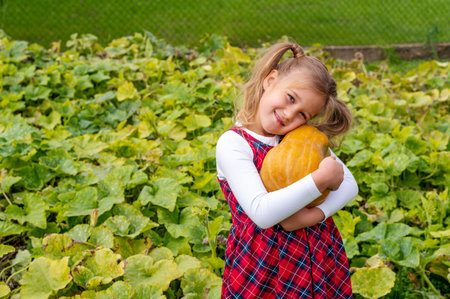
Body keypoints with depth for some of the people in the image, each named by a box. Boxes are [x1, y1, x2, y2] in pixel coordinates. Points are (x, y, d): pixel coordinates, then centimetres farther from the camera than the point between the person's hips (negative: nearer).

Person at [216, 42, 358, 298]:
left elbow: (350, 185, -2)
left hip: (321, 258, 5)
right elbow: (261, 213, -26)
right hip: (262, 265, -4)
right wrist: (321, 178, -27)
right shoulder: (232, 144, -15)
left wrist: (315, 214, -20)